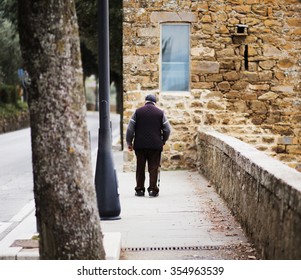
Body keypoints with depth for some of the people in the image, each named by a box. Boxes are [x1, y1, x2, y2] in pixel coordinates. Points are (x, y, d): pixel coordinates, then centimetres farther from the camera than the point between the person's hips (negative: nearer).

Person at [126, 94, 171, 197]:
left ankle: (139, 190, 11)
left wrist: (129, 143, 7)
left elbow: (130, 129, 0)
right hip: (155, 145, 0)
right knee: (153, 168, 3)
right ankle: (153, 189, 0)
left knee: (140, 168, 8)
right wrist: (163, 141, 17)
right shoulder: (160, 113, 3)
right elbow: (167, 129, 3)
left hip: (140, 145, 1)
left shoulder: (138, 112, 3)